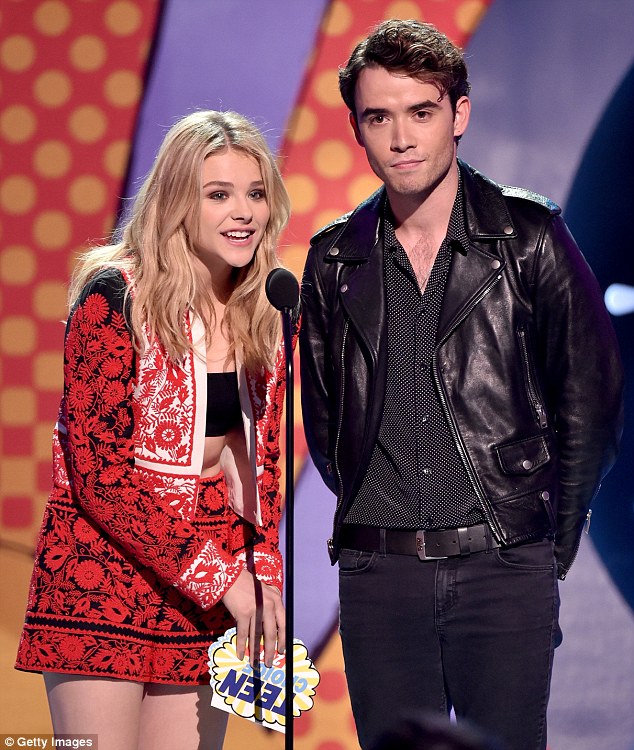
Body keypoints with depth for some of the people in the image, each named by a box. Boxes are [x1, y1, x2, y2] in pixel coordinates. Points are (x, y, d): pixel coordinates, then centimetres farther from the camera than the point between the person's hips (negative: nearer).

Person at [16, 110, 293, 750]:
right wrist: (216, 574, -15)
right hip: (104, 569, -5)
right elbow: (99, 472, -14)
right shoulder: (115, 298, -11)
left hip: (212, 582, 5)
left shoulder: (265, 315, 7)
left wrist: (265, 574, -3)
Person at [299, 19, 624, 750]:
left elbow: (590, 397, 4)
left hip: (504, 571, -2)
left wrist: (555, 538, 6)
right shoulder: (335, 260, 7)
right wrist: (377, 525, 10)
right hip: (376, 574, 2)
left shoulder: (528, 237, 0)